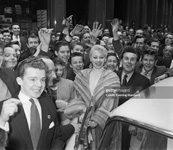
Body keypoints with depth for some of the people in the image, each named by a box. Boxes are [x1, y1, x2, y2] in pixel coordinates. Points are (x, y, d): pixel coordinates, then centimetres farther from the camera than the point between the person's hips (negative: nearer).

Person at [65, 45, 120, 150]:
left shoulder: (112, 78, -1)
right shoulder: (81, 76, 7)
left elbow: (109, 102, -9)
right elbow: (79, 97, 3)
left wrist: (96, 119, -18)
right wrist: (82, 111, -17)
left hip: (102, 123, -2)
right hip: (84, 121, 2)